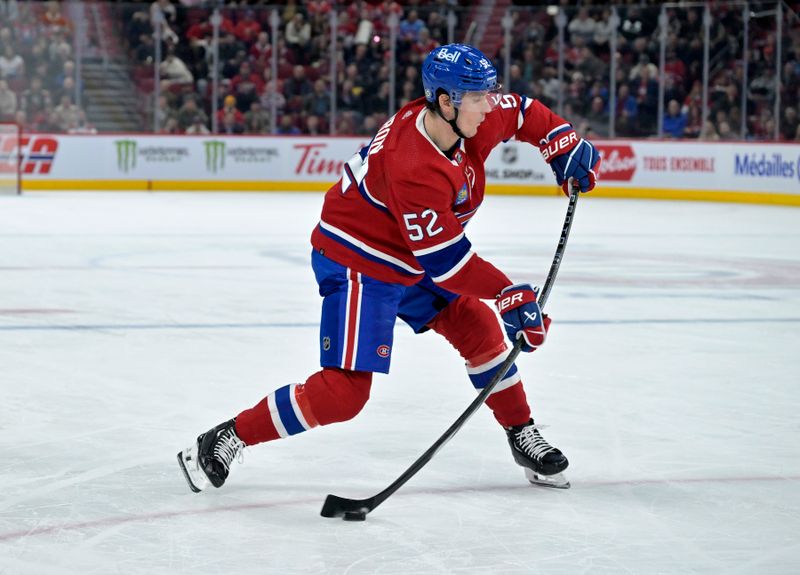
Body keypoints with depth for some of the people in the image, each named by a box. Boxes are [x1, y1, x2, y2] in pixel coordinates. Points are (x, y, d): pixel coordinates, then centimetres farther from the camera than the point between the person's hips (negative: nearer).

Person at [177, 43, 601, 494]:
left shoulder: (473, 118, -10)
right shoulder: (414, 169, -35)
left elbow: (522, 112, 13)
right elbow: (445, 260, -30)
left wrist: (565, 145, 2)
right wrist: (510, 294, -27)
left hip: (407, 261, 9)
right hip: (355, 264, -9)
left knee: (479, 328, 10)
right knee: (345, 391, -15)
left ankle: (522, 435, 28)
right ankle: (225, 440, -5)